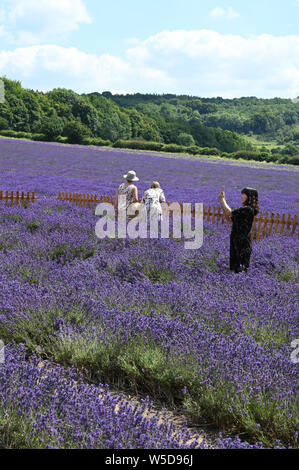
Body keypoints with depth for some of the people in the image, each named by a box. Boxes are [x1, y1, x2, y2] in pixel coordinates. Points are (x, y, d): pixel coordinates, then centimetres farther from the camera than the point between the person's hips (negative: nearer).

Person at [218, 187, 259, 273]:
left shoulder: (247, 209, -19)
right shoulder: (245, 209, 12)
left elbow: (229, 213, -23)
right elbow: (228, 216, 13)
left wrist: (222, 200, -9)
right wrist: (222, 200, 5)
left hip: (241, 244, -10)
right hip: (237, 242, 10)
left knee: (239, 270, -3)